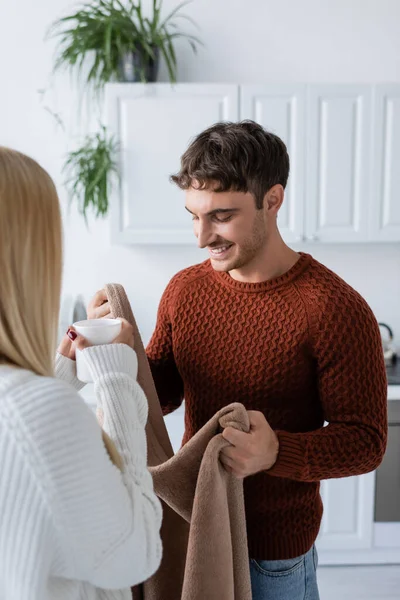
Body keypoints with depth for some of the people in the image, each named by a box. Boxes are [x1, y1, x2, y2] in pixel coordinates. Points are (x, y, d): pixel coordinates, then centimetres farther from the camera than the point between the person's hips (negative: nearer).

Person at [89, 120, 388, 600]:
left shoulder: (336, 309, -23)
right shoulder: (184, 289, -5)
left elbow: (365, 441, -18)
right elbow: (161, 394, 3)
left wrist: (276, 451, -34)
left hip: (274, 548, -4)